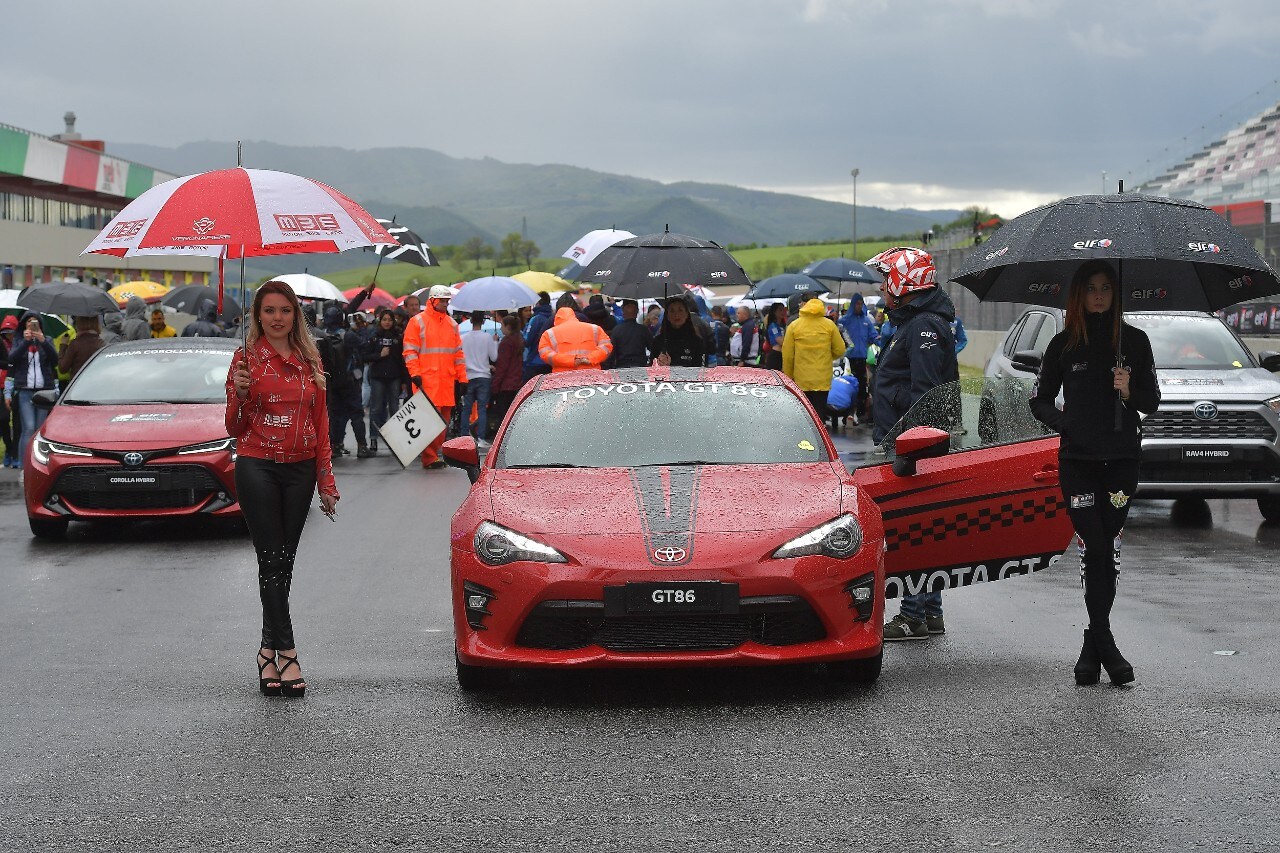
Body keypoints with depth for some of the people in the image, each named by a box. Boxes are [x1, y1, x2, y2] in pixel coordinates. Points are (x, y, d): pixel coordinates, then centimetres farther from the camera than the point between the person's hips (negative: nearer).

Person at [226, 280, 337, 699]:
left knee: (283, 562, 6)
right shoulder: (247, 358, 1)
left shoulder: (310, 361, 10)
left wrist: (326, 481, 10)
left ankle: (268, 650, 15)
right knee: (273, 559, -8)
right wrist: (240, 394, -17)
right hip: (257, 467, -3)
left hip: (299, 470, 3)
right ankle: (287, 653, -11)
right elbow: (234, 429, 2)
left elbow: (321, 425, 13)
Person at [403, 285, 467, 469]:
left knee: (444, 419, 6)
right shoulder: (417, 322, 0)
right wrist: (415, 374, -14)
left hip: (447, 380, 6)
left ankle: (435, 453, 14)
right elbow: (410, 350, -3)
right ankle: (429, 458, -12)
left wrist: (462, 378, 15)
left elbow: (458, 352, 21)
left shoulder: (451, 324, 17)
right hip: (427, 380, -6)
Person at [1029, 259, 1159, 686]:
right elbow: (1039, 401, 12)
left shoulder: (1134, 341, 6)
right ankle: (1105, 644, 0)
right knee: (1096, 549, -7)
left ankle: (1093, 646, 11)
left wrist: (1130, 392, -12)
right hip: (1077, 459, -1)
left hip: (1121, 459, 1)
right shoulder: (1064, 344, 6)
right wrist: (1065, 424, -6)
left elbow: (1152, 400, 9)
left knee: (1106, 550, 2)